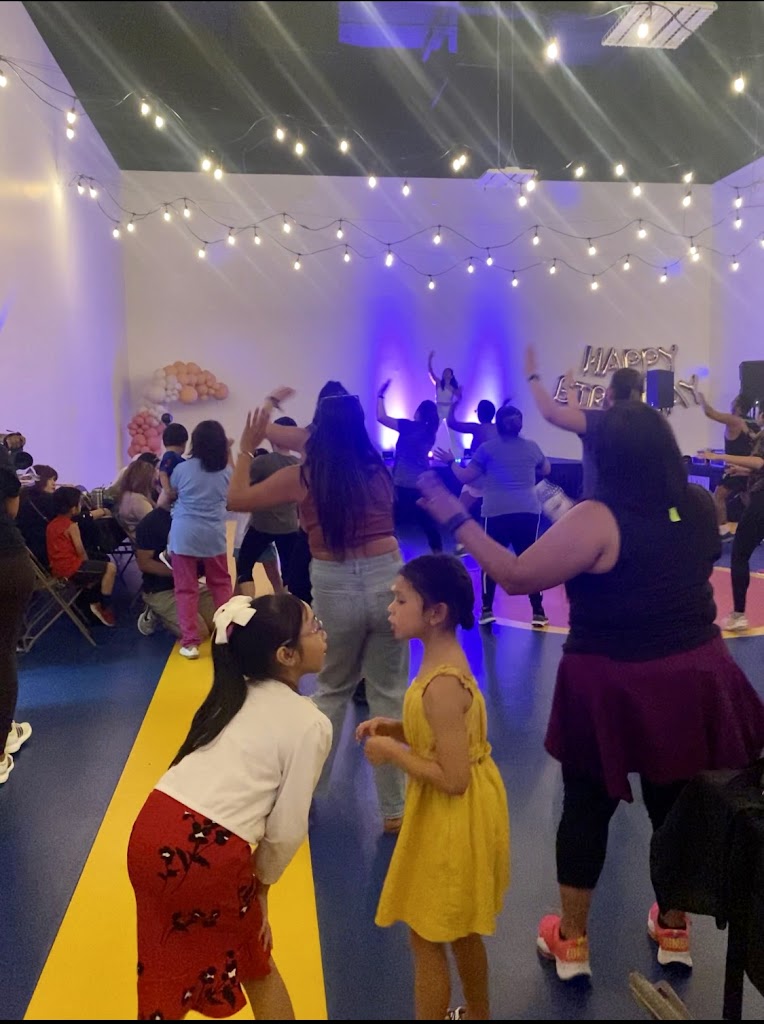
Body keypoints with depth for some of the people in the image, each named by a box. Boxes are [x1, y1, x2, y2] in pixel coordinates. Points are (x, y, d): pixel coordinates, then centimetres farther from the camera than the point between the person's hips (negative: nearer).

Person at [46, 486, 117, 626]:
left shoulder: (52, 523, 12)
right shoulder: (71, 525, -14)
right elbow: (81, 552, -14)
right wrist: (89, 566, 3)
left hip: (58, 565, 10)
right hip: (70, 569, -10)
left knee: (104, 559, 23)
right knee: (110, 568, -14)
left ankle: (95, 602, 21)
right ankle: (105, 608, -4)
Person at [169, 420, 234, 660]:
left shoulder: (183, 468, -4)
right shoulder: (226, 471, 1)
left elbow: (170, 494, 13)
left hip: (184, 535, -2)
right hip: (213, 536, 2)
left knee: (186, 589, 3)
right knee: (221, 584, 19)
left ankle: (190, 641, 0)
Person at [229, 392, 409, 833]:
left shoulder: (303, 476, -3)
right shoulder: (379, 470, 4)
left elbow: (237, 499, 4)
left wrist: (247, 448, 15)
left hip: (334, 587, -1)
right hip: (386, 579, 1)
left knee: (332, 690, 22)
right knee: (390, 695, 11)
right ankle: (395, 809, 19)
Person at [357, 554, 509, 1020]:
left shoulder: (442, 684, -30)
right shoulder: (445, 660, 0)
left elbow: (453, 778, -28)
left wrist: (392, 752, -19)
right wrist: (397, 728, -1)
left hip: (452, 822, -10)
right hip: (458, 819, 10)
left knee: (428, 939, 10)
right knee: (461, 930, 28)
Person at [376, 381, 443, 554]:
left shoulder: (409, 426, -9)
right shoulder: (430, 432, 9)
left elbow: (381, 417, -11)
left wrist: (381, 395, 0)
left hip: (403, 484, -5)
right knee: (428, 523, 14)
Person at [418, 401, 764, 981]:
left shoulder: (599, 520, -21)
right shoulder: (700, 506, -2)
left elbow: (516, 577, -22)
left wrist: (455, 517, -15)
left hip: (612, 689, -5)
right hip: (694, 678, 5)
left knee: (586, 809, 13)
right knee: (676, 806, 21)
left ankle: (572, 942, 28)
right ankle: (674, 931, 41)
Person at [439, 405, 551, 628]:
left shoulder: (488, 448, 0)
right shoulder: (532, 447, 9)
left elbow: (465, 477, 2)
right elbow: (546, 470, 27)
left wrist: (451, 462, 19)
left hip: (498, 512, -2)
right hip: (529, 512, 2)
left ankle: (487, 610, 10)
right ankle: (538, 612, 9)